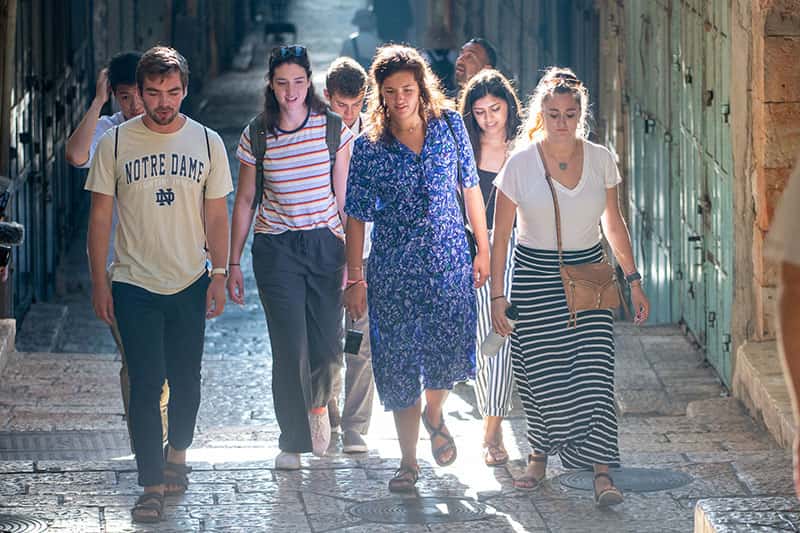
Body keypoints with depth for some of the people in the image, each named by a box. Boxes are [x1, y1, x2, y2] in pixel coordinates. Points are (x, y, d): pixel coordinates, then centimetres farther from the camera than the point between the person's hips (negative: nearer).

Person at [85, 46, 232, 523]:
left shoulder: (207, 142, 2)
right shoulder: (116, 143, -2)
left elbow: (216, 216, 6)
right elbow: (101, 216, 1)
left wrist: (219, 276, 0)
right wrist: (99, 283, -2)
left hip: (191, 284, 2)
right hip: (135, 285, -2)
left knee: (185, 381, 12)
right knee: (146, 386, -6)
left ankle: (177, 456, 35)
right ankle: (153, 485, -4)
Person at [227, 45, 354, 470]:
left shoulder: (333, 128, 0)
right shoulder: (257, 136, 0)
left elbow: (343, 195, 4)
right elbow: (245, 200, 7)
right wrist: (232, 264, 6)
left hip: (325, 244, 1)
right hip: (276, 248, -1)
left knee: (328, 347, -1)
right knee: (289, 348, -7)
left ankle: (317, 403, 33)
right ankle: (292, 441, 6)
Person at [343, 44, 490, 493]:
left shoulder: (449, 126, 2)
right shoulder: (368, 147, -2)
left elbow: (471, 187, 9)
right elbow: (357, 217, 0)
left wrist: (483, 249, 8)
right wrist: (355, 279, -2)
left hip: (449, 260, 1)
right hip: (393, 267, -1)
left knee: (451, 350, -11)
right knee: (398, 362, 1)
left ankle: (434, 413, 23)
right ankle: (409, 461, 13)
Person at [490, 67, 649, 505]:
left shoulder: (600, 160, 0)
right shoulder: (520, 164, -7)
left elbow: (614, 224, 11)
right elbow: (500, 235, -2)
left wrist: (633, 280, 9)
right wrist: (497, 296, -4)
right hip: (535, 277, -1)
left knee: (594, 371, -9)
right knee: (540, 371, 2)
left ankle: (602, 472, -10)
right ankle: (539, 457, 25)